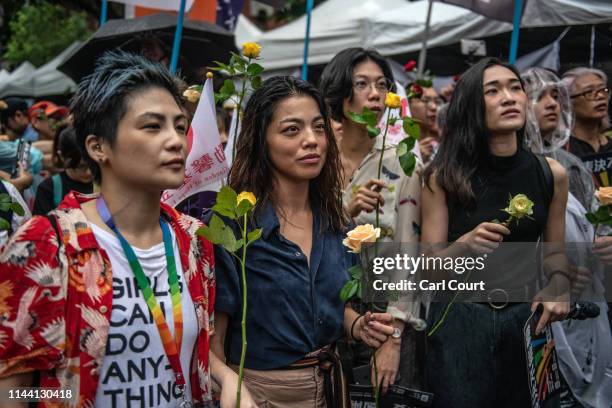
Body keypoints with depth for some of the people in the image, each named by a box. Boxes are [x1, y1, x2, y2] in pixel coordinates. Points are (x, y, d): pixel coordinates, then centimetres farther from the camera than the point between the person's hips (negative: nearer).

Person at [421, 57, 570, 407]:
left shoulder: (551, 174, -3)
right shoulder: (444, 177, -9)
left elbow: (555, 251, 9)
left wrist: (559, 289, -11)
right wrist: (465, 244, -26)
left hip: (526, 319, 3)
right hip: (460, 321, -2)